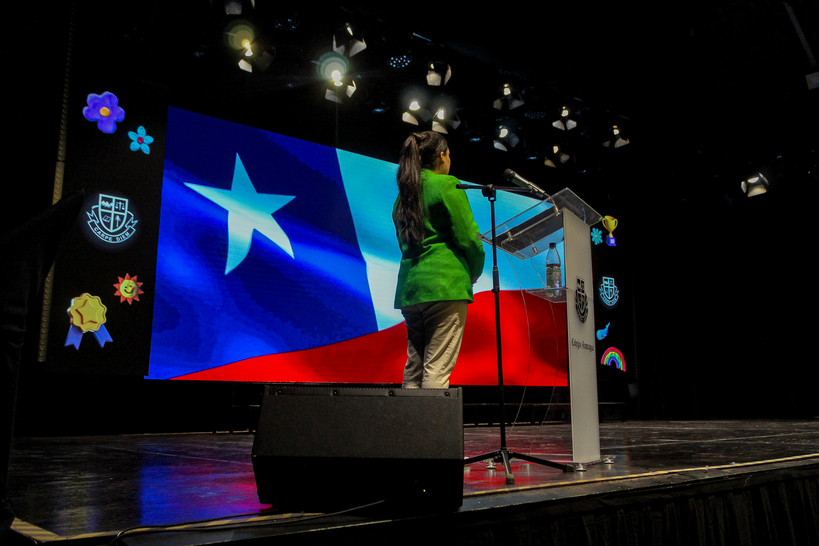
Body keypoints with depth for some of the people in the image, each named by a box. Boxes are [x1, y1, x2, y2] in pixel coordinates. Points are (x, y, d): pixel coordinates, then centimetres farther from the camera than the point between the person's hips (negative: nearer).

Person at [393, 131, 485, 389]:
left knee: (413, 368, 10)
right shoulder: (447, 185, -1)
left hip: (409, 287, 7)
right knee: (437, 369, -8)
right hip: (445, 284, -7)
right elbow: (467, 236, -8)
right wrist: (475, 271, 10)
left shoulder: (403, 194, 20)